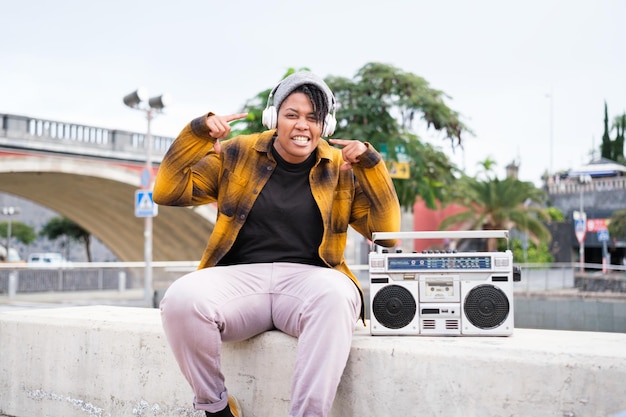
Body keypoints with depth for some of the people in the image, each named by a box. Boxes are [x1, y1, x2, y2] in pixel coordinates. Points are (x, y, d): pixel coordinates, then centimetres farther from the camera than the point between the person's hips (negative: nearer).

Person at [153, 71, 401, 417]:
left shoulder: (341, 169, 11)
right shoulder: (237, 155, 11)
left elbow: (386, 232, 6)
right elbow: (168, 193, 8)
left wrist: (371, 164, -3)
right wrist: (198, 133, -3)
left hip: (310, 279, -1)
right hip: (241, 277, 1)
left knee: (335, 295, -37)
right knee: (181, 298, -31)